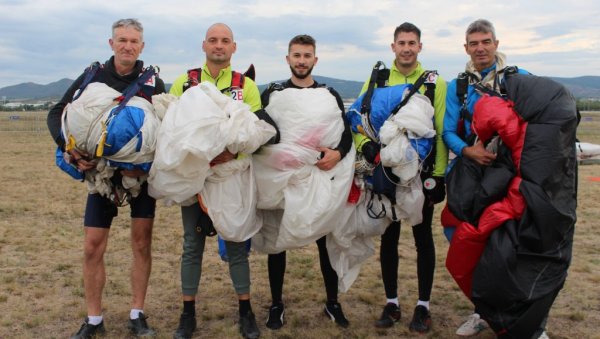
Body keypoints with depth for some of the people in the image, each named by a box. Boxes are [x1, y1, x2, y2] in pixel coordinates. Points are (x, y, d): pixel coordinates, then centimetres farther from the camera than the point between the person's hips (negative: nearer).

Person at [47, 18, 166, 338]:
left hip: (142, 172, -1)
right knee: (93, 247, 1)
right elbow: (57, 114, -1)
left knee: (141, 243, 2)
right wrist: (70, 148, -20)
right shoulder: (93, 77, -1)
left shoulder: (153, 82, -3)